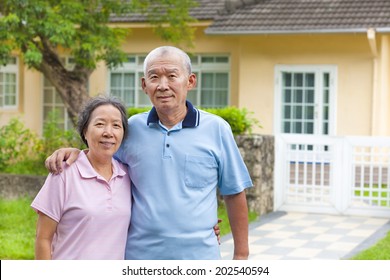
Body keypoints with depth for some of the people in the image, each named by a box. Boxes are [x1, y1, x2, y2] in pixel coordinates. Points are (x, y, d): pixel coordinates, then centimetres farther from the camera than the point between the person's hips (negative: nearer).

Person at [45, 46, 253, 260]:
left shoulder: (216, 129, -1)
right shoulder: (133, 128, 4)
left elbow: (234, 194, 4)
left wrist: (241, 255, 4)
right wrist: (74, 152, -1)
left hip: (198, 258, -2)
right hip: (139, 258, 2)